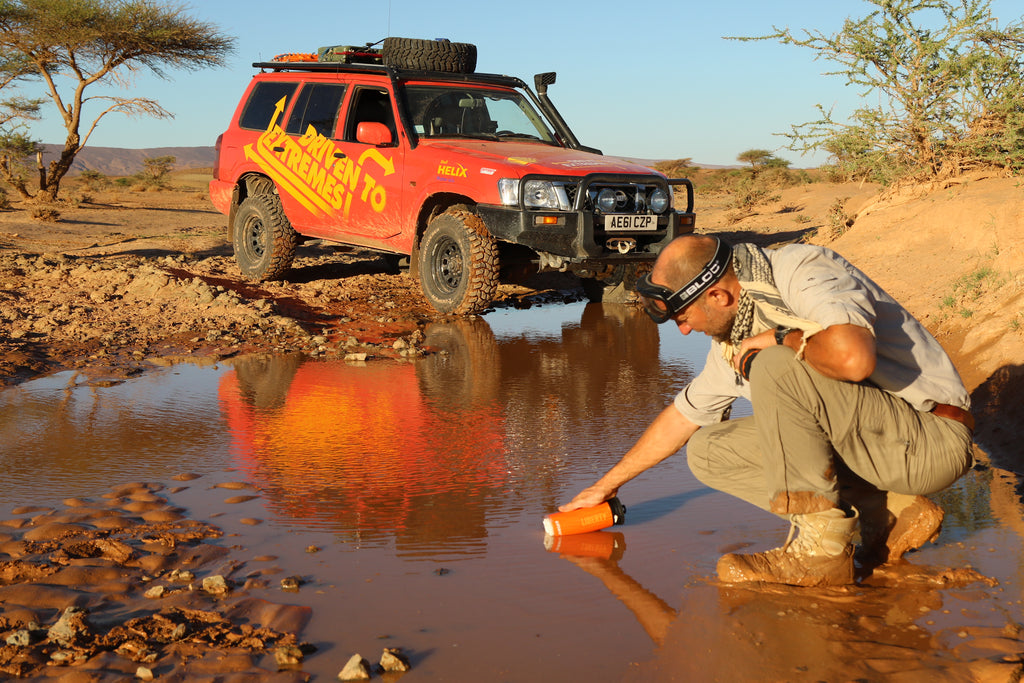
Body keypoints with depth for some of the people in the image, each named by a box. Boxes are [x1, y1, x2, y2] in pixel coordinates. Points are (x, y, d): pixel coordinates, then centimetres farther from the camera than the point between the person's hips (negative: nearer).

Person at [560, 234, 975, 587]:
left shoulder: (804, 270, -18)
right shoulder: (734, 340, 8)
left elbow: (854, 358, -38)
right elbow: (683, 415, 22)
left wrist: (777, 340, -19)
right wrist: (607, 485, 28)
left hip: (932, 441, -9)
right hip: (873, 443, 9)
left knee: (775, 367, -27)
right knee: (708, 451, 3)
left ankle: (821, 546, -18)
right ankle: (890, 513, 0)